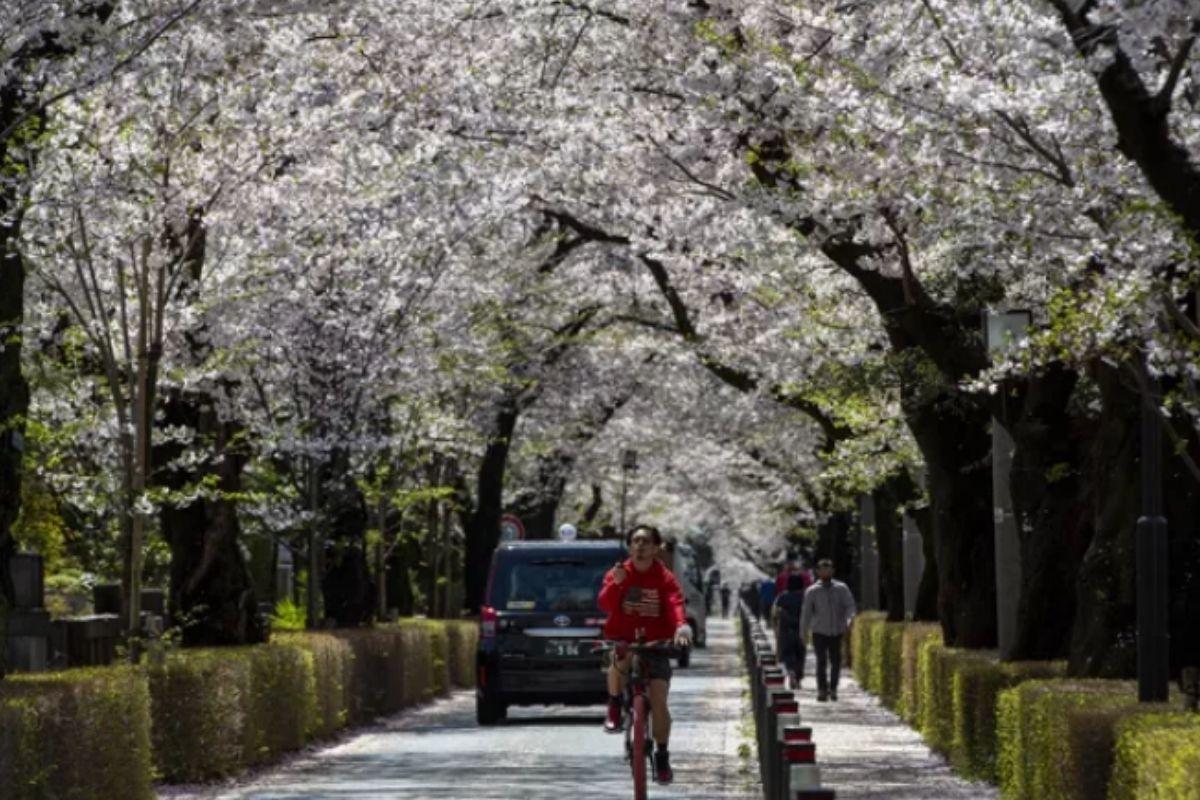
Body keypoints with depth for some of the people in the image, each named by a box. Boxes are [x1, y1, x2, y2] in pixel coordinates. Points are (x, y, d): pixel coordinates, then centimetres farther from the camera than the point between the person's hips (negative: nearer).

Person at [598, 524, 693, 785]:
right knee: (620, 660, -38)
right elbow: (605, 604, -16)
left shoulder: (664, 578, -2)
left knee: (658, 701, -10)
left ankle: (662, 757, 7)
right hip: (622, 640, 0)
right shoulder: (619, 573, -1)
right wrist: (616, 584, -35)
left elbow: (675, 604, -18)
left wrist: (681, 627, -39)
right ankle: (614, 708, -10)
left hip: (655, 645, 0)